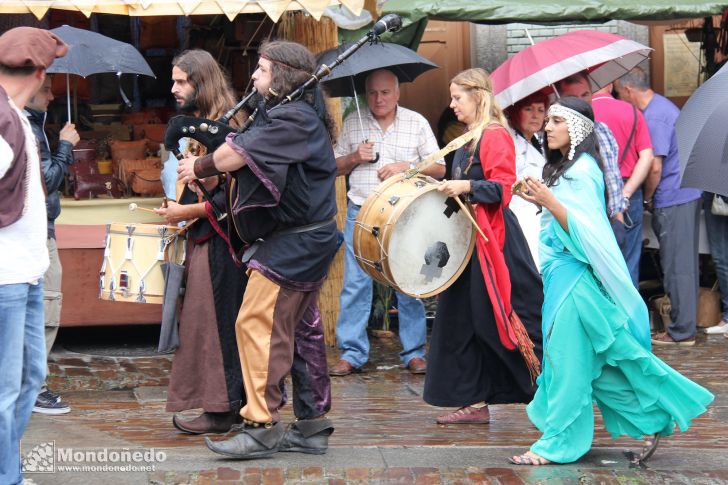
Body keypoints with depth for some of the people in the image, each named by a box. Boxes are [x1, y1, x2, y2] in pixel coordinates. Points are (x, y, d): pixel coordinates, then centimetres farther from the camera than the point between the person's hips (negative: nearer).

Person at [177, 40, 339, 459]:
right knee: (291, 329, 13)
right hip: (306, 239, 10)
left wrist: (199, 167, 0)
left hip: (295, 243, -10)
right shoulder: (293, 115, 16)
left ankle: (262, 427, -9)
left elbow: (235, 155, -18)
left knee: (257, 324, -10)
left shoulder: (293, 118, -17)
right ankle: (310, 427, 18)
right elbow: (243, 150, 11)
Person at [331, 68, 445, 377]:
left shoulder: (416, 122, 5)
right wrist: (355, 158, -5)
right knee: (355, 285, -1)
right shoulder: (352, 124, 10)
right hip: (360, 213, 1)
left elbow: (438, 169, 5)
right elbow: (335, 167, 15)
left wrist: (405, 167, -11)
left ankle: (414, 352, 8)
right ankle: (352, 354, 4)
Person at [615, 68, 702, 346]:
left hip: (671, 201, -10)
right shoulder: (665, 105, 14)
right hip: (689, 194, 10)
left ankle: (682, 331, 1)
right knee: (685, 263, 14)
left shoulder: (653, 118, -17)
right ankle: (686, 322, 21)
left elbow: (655, 167, -21)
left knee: (676, 267, -4)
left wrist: (646, 198, -6)